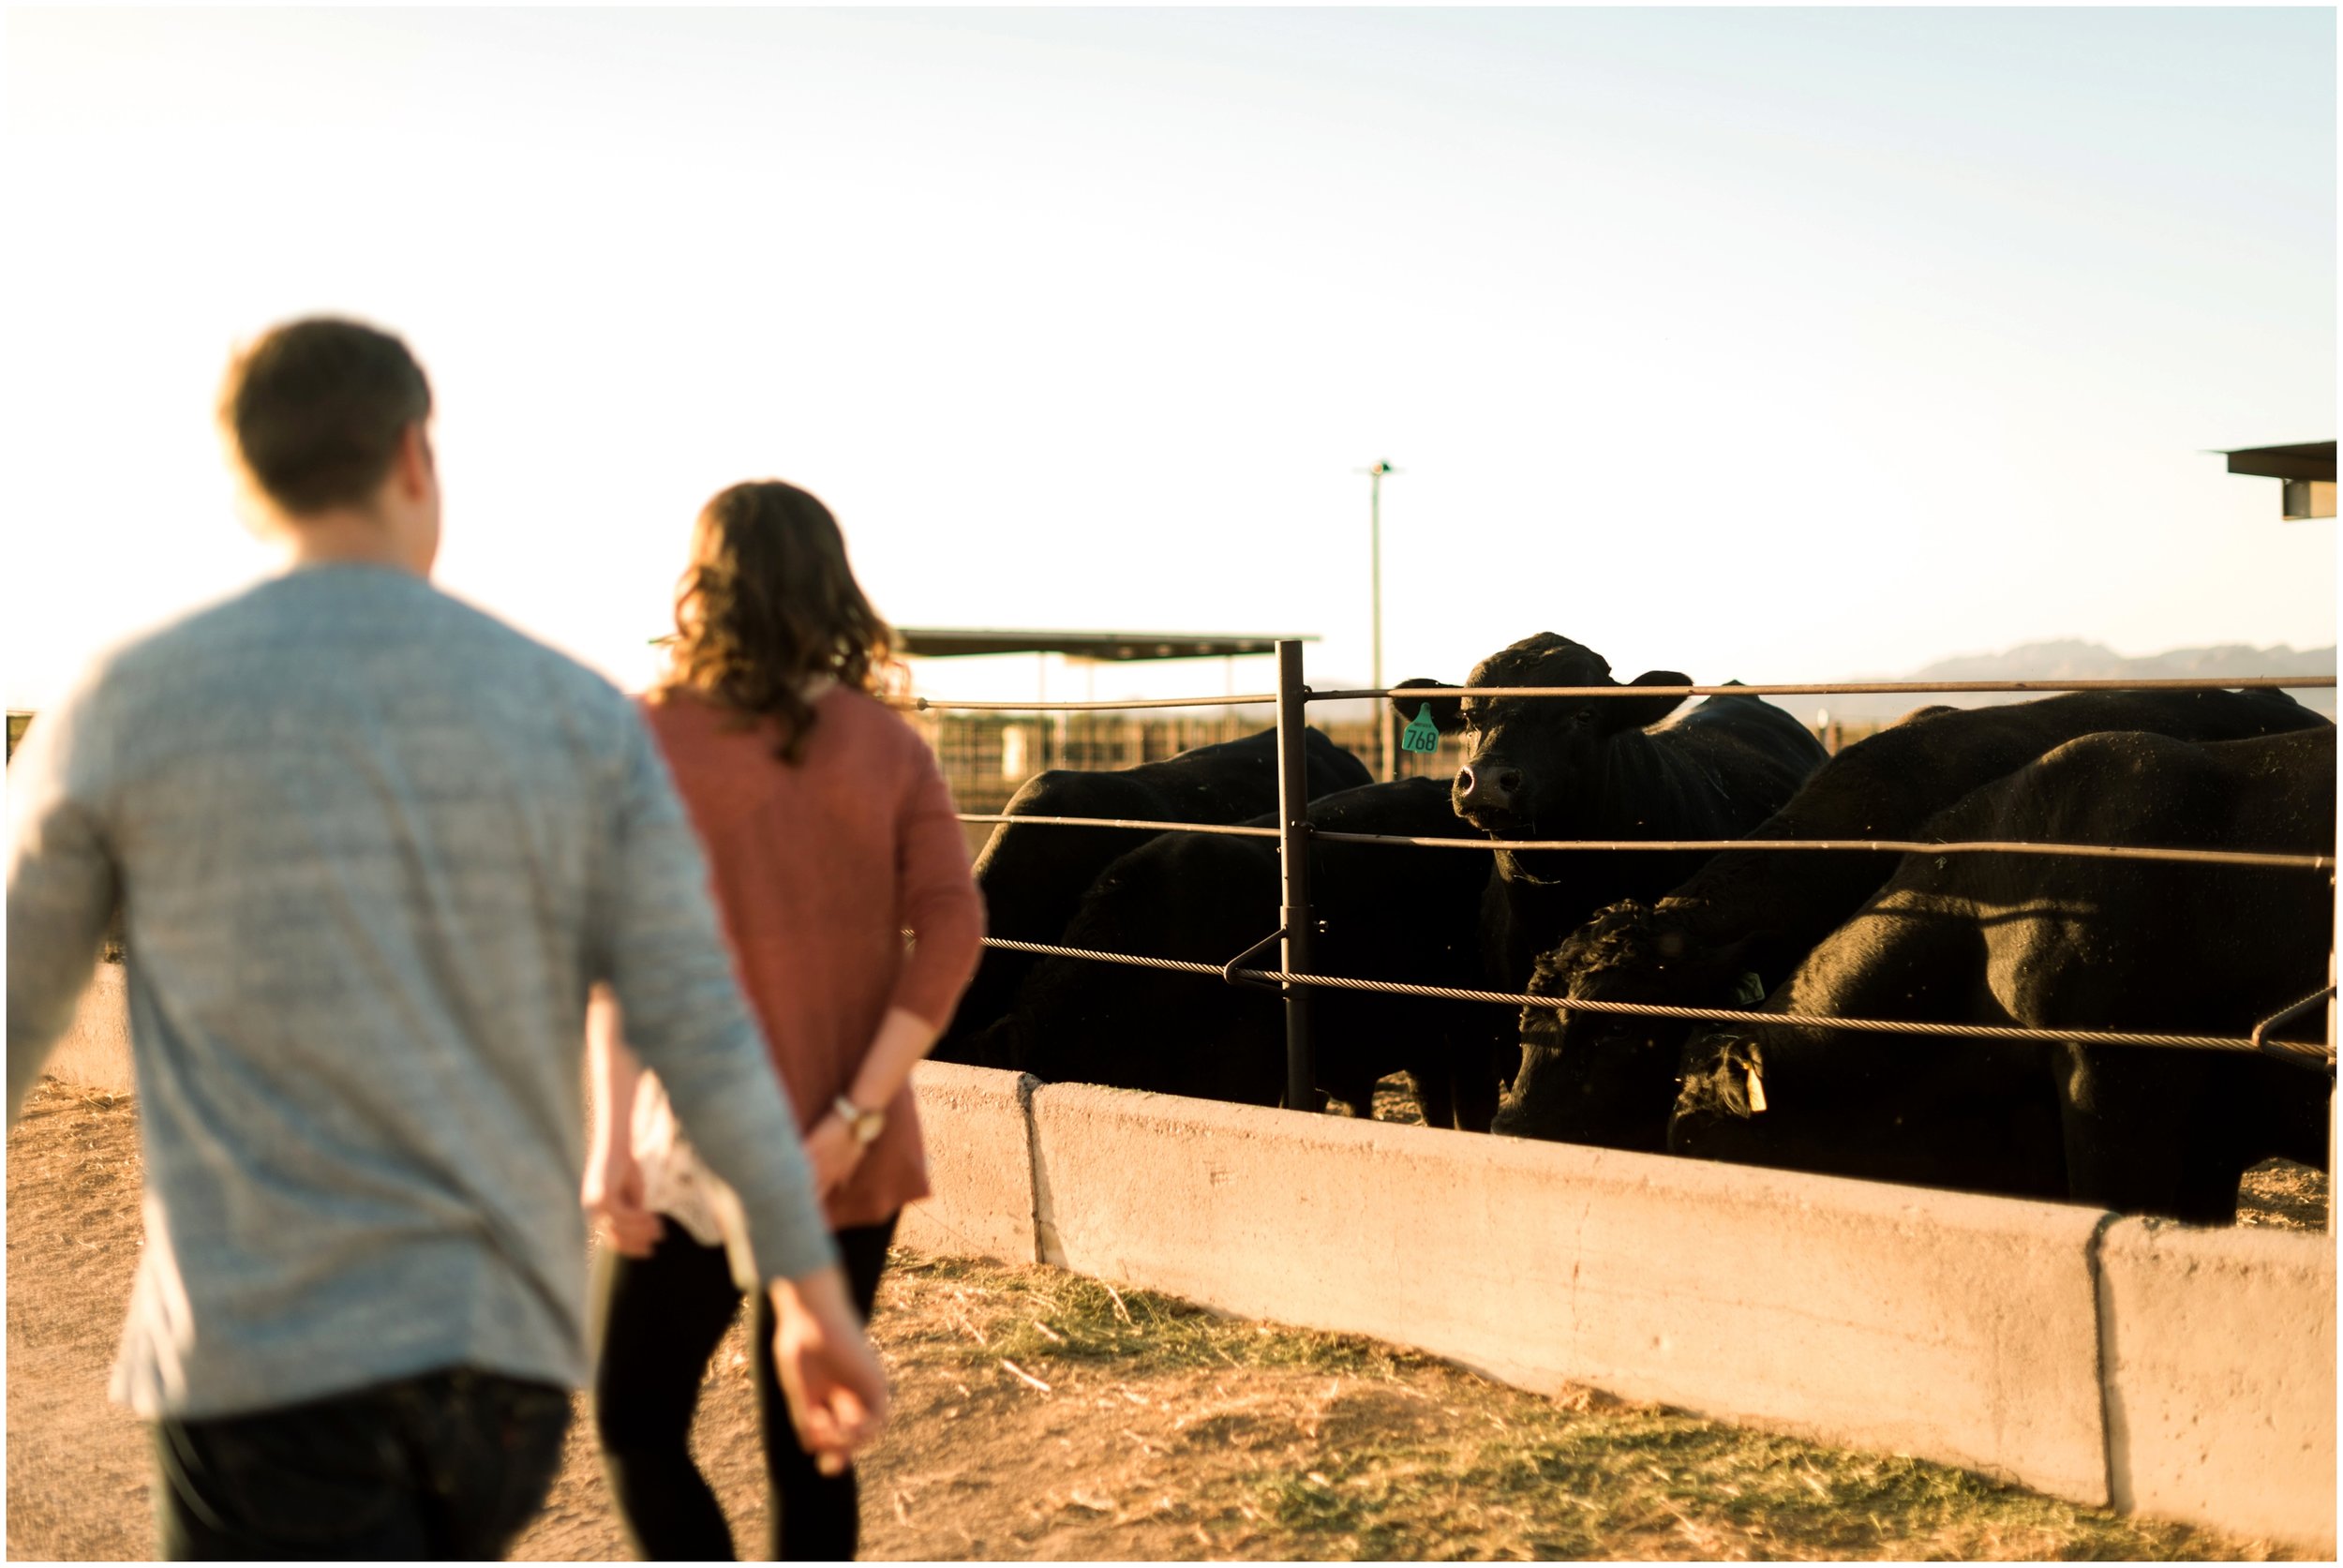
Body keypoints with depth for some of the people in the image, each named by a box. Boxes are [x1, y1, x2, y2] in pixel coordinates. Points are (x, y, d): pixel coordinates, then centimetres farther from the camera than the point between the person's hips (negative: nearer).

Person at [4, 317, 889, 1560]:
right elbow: (701, 1027, -3)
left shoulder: (124, 709, -3)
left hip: (266, 1351, -4)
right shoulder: (582, 716, 1)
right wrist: (814, 1290, 4)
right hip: (505, 1342, 4)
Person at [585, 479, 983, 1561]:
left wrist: (610, 1139, -16)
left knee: (637, 1426, 12)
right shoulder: (889, 745, 3)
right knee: (808, 1441, 14)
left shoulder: (656, 736, -5)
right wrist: (856, 1116, -10)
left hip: (701, 1150, -3)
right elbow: (951, 930, -7)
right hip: (850, 1159, 3)